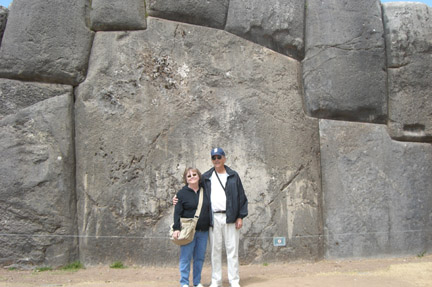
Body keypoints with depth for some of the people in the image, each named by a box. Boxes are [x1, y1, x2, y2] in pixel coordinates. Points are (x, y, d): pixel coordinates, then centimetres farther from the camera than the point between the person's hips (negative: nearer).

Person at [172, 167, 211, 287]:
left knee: (200, 257, 9)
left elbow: (209, 209, 18)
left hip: (203, 231, 4)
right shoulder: (182, 193, -1)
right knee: (186, 257, -1)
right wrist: (176, 229, -12)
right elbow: (177, 213, -5)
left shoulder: (205, 192, 11)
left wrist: (210, 226, 16)